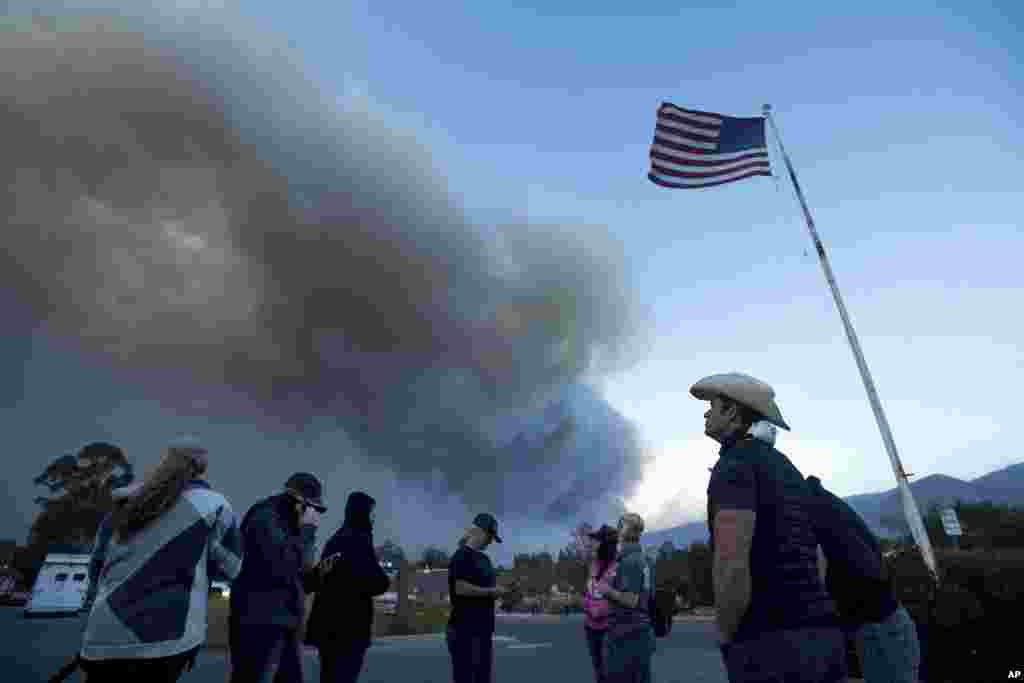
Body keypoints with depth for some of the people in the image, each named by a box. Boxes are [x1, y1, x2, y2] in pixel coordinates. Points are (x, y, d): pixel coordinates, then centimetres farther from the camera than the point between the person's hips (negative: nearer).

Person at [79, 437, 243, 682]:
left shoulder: (126, 502, 9)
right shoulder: (214, 505, -5)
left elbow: (98, 565, 17)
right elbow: (230, 567, 5)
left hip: (103, 639, 4)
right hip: (166, 640, -3)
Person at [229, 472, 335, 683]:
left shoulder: (289, 526, 16)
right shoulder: (264, 517, -11)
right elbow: (284, 566, -26)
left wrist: (318, 573, 4)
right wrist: (307, 529, -16)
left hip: (286, 626, 10)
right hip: (260, 624, -9)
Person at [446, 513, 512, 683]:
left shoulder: (485, 559, 16)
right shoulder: (462, 555, -11)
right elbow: (460, 588, -21)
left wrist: (501, 590, 2)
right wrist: (491, 591, -16)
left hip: (484, 627, 9)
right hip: (464, 628, -9)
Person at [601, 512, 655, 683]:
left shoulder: (628, 561, -17)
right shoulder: (644, 560, 11)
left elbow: (631, 600, -24)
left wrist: (608, 590, -11)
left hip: (627, 636, -9)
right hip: (642, 633, 9)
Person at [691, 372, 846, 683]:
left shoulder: (735, 462, -12)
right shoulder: (788, 469, 17)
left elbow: (732, 566, -23)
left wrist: (727, 639, -8)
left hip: (772, 642, -9)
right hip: (821, 634, 9)